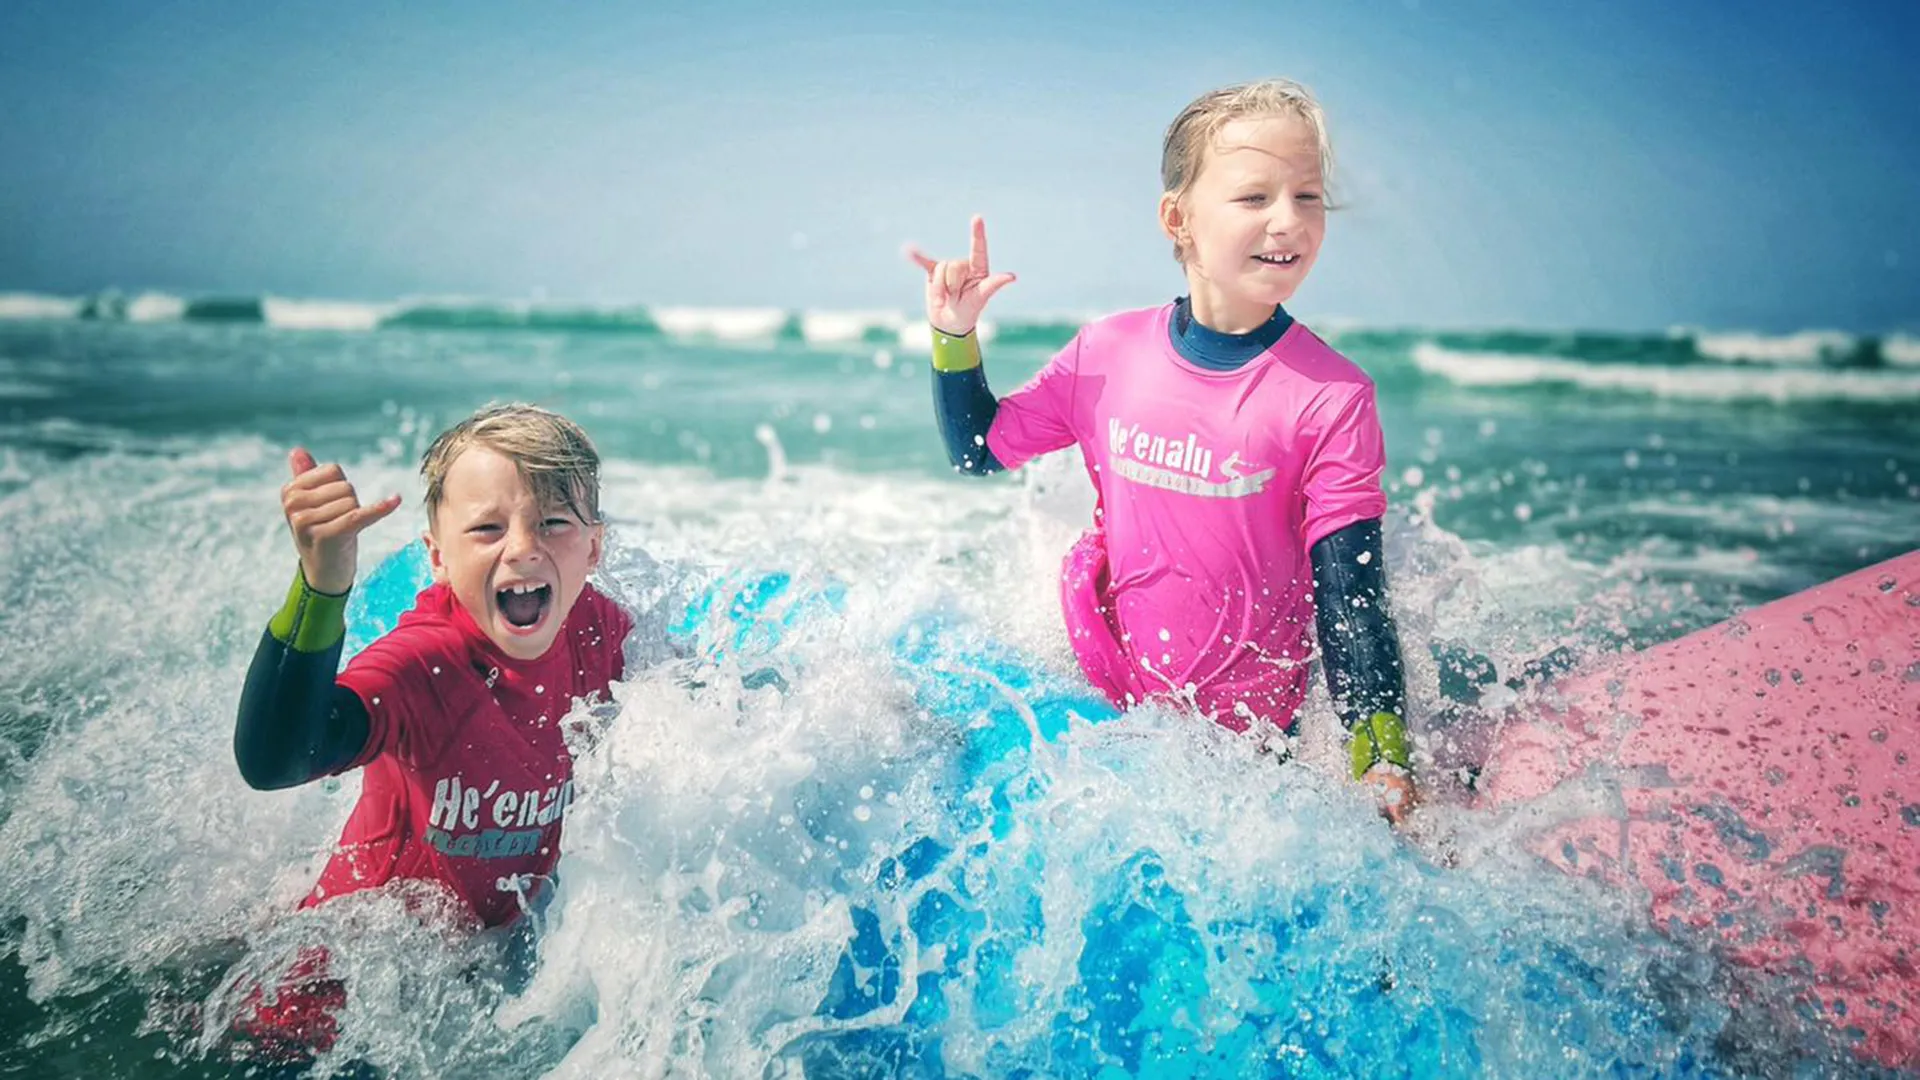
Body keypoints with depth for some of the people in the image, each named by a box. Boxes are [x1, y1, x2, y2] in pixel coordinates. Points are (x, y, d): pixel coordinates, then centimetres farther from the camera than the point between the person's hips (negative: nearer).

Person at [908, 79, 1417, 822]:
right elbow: (979, 451, 9)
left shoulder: (1331, 399, -15)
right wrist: (954, 335, -4)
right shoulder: (1106, 352, -5)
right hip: (1096, 698, 3)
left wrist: (1385, 767, -19)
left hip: (1240, 737, -3)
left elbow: (1354, 605, -13)